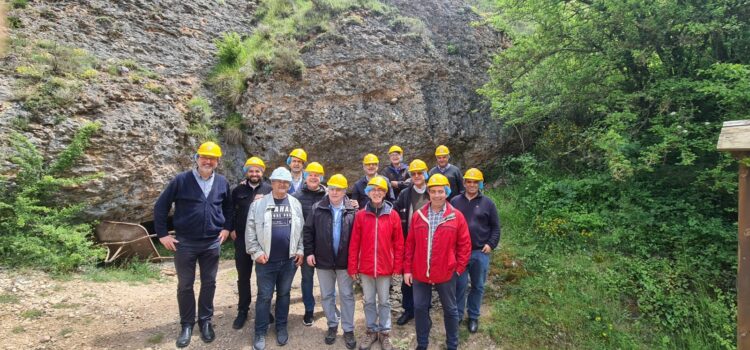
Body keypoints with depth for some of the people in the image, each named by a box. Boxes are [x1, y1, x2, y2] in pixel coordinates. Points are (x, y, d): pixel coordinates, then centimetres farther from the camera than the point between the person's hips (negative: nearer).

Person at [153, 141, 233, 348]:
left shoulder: (222, 183, 2)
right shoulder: (181, 180, -8)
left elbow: (229, 207, 18)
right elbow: (161, 206, -3)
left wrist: (227, 228, 8)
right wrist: (162, 234, -5)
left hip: (212, 243, 2)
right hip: (185, 243, -2)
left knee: (209, 284, 11)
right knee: (185, 286, 8)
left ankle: (205, 321, 27)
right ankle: (187, 324, 24)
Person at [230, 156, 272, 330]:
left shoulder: (269, 190, -1)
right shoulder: (238, 190, 5)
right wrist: (231, 229, 3)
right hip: (242, 239, 2)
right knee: (243, 277, 9)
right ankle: (242, 311, 21)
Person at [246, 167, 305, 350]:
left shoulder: (295, 204, 5)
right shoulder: (259, 204, -3)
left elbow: (301, 229, 8)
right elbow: (250, 230, -4)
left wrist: (300, 250, 3)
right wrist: (256, 251, -9)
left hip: (289, 259, 2)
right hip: (266, 260, -2)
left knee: (284, 294, 14)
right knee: (264, 296, 5)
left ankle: (281, 327, 28)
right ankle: (260, 332, 17)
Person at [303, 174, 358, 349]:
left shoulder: (352, 211, -4)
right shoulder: (317, 208, -2)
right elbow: (308, 231, 2)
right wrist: (309, 252, -4)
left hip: (345, 261, -1)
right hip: (323, 261, 2)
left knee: (346, 295, 7)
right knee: (327, 295, 13)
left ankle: (348, 329, 19)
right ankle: (332, 326, 30)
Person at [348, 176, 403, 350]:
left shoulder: (393, 215, -4)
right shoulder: (360, 215, -3)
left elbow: (398, 243, -1)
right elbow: (354, 243, -1)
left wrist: (397, 267, -2)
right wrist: (352, 267, -2)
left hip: (385, 268, -1)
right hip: (365, 268, 1)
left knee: (384, 301, 13)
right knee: (369, 301, 14)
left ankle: (384, 333, 27)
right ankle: (371, 331, 30)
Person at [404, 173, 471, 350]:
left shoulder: (456, 216, -6)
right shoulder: (418, 216, 0)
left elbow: (465, 245, -2)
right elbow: (410, 244, 3)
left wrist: (459, 268, -5)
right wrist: (407, 269, 2)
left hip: (446, 273, -2)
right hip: (420, 273, 2)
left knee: (450, 309, 14)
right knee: (420, 308, 12)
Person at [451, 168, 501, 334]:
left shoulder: (488, 203, 1)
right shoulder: (455, 201, 3)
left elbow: (495, 227, 4)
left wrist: (491, 244, -7)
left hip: (481, 252, 0)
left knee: (478, 286, 11)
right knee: (460, 284, 5)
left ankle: (473, 316, 26)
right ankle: (458, 315, 21)